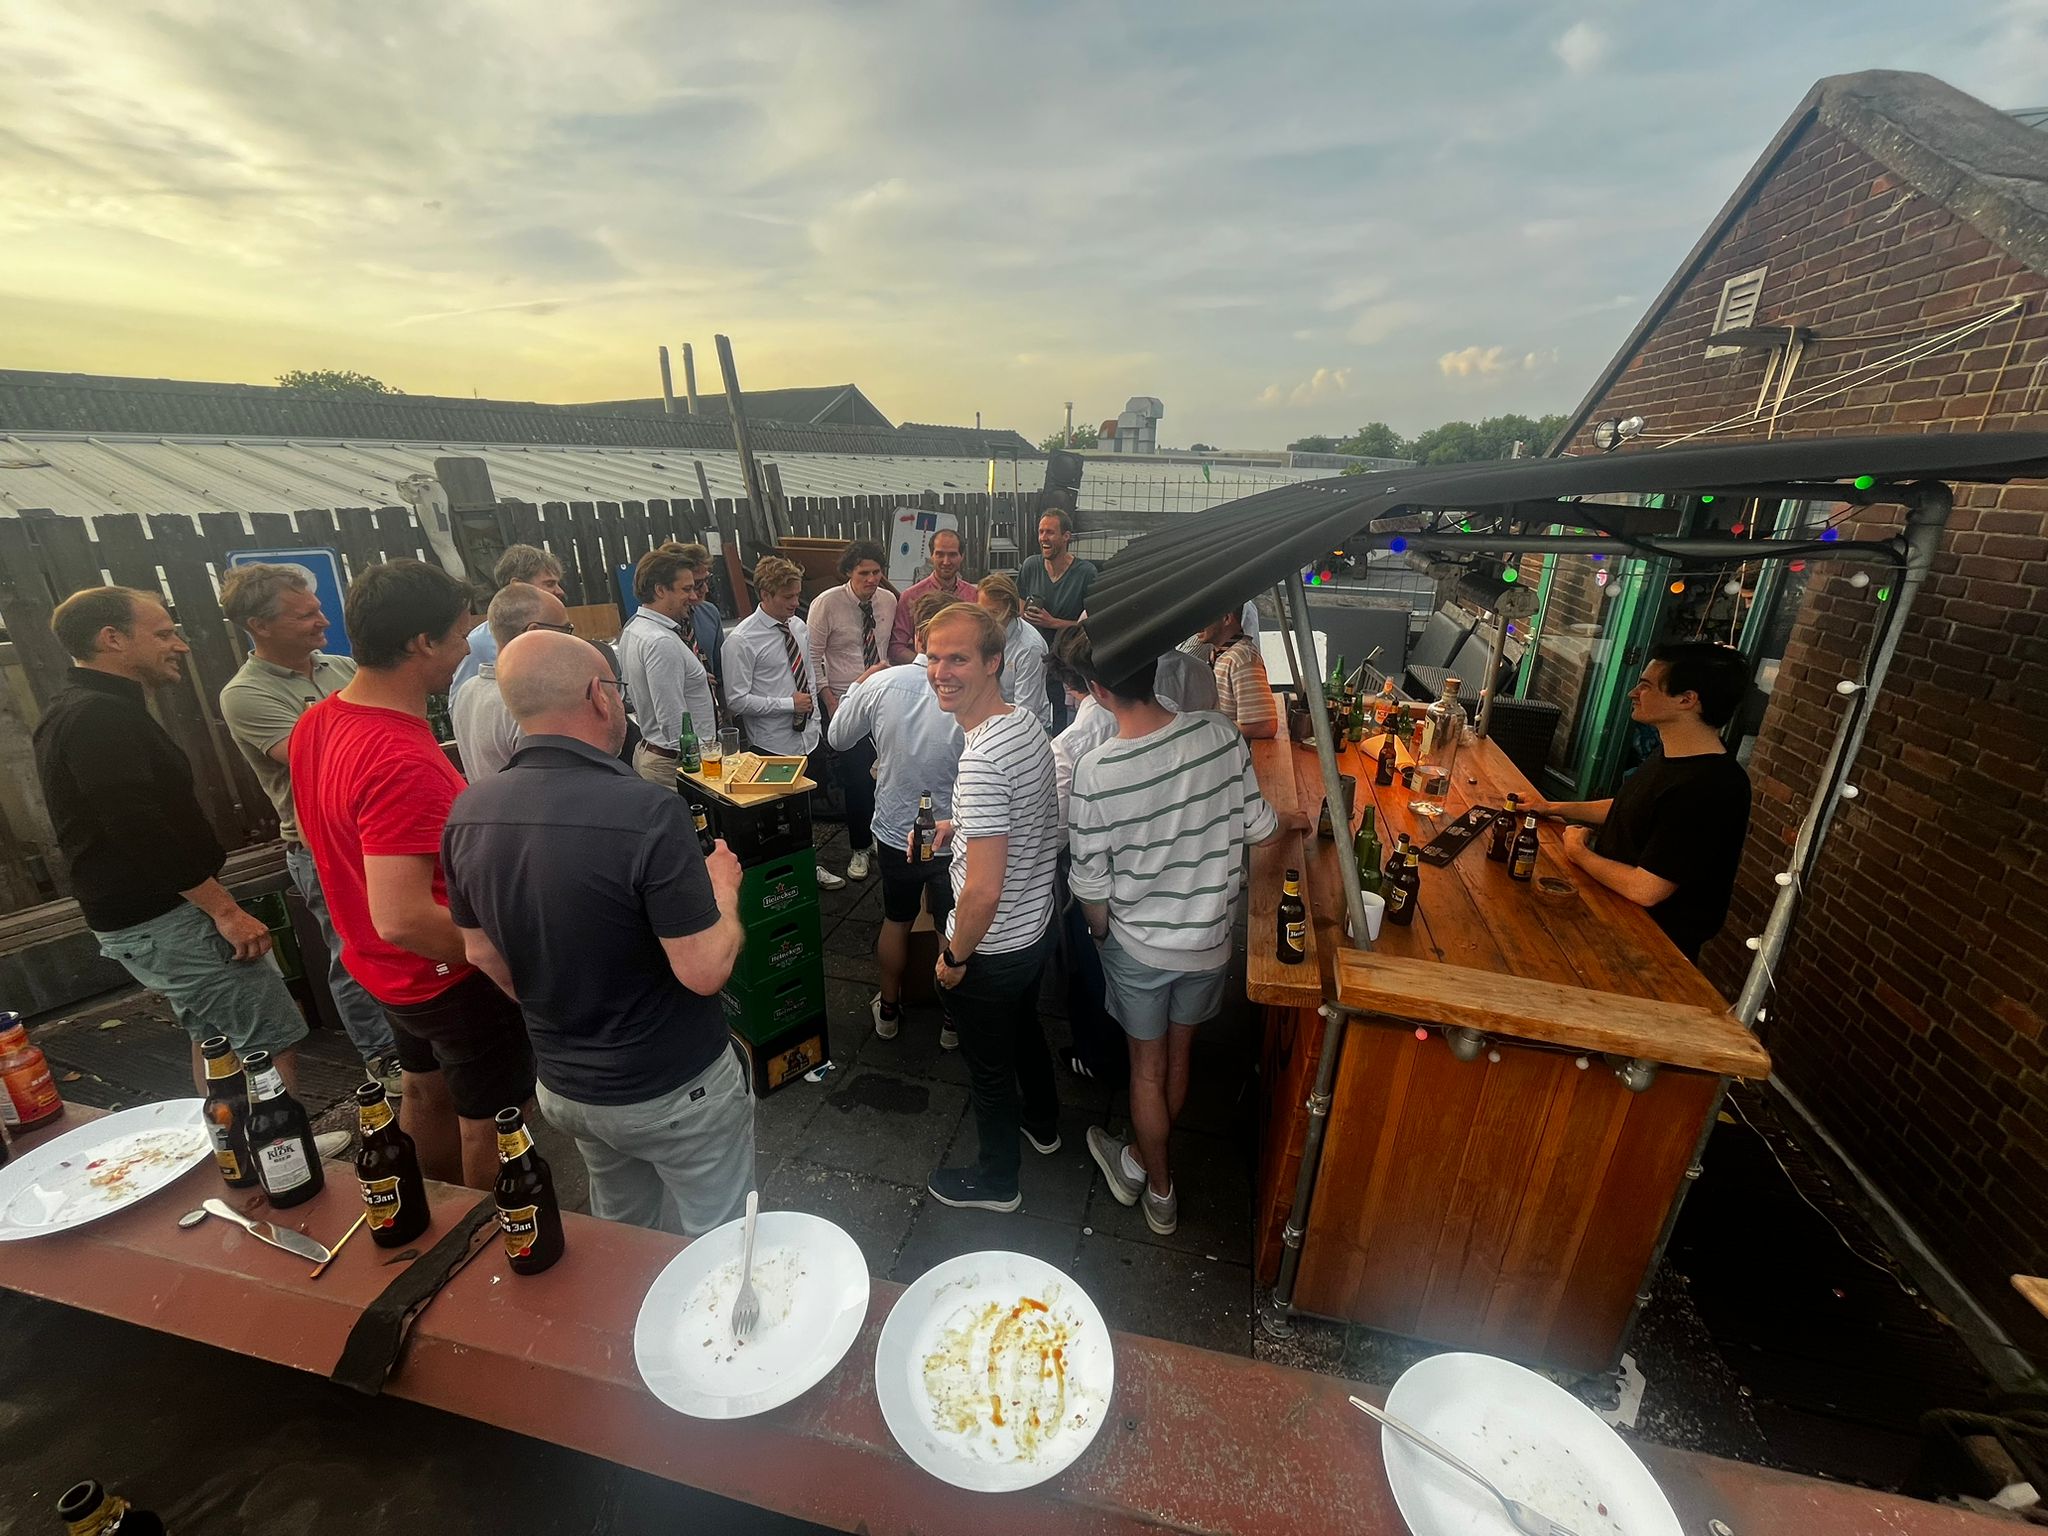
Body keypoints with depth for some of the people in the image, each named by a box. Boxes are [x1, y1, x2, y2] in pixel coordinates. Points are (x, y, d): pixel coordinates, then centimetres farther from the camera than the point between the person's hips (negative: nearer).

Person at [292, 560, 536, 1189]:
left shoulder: (317, 723, -3)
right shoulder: (401, 763, -34)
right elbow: (402, 919, -35)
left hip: (383, 968, 9)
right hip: (449, 975, -9)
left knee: (428, 1093, 27)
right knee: (488, 1119, 12)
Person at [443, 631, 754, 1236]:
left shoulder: (468, 812, -8)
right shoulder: (648, 811, -30)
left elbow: (481, 952, 5)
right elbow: (704, 971, -26)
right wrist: (723, 887, -8)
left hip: (564, 1086, 7)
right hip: (674, 1090, -6)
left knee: (623, 1233, 30)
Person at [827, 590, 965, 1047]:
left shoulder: (880, 684, -15)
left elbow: (838, 739, 2)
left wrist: (856, 687, 16)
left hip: (895, 834, 3)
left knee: (896, 921, 26)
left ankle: (888, 1010, 45)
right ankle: (952, 1021, 38)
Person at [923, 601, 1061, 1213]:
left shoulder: (981, 761, -33)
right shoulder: (1028, 722, -4)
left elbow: (984, 890, -31)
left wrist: (954, 956, -16)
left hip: (993, 947, -9)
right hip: (1037, 926, 9)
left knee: (989, 1066, 16)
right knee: (1025, 1026, 31)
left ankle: (996, 1180, 41)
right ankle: (1041, 1123, 57)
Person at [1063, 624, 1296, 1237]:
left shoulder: (1096, 771, -26)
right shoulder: (1219, 734, -18)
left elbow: (1091, 886, -15)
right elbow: (1255, 827, -6)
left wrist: (1102, 933, 5)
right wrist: (1290, 823, 17)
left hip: (1139, 943, -3)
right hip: (1210, 936, 4)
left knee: (1148, 1068, 20)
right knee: (1180, 1055, 25)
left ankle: (1158, 1188, 43)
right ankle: (1145, 1157, 51)